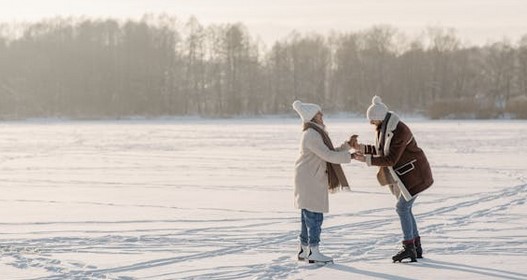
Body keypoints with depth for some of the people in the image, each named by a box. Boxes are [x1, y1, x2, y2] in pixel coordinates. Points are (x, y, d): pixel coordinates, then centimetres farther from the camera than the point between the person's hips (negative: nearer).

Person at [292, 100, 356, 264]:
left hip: (313, 180, 10)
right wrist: (350, 156, -20)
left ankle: (303, 250, 19)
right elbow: (328, 156, -23)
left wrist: (347, 145, 7)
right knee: (314, 215, -8)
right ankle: (313, 252, -6)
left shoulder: (317, 133, 16)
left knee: (308, 216, 13)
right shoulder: (311, 135, -18)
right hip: (309, 180, -10)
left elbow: (330, 153, 18)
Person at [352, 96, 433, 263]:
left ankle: (409, 248, -8)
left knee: (402, 208, -11)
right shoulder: (382, 128, 2)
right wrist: (362, 148, -2)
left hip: (415, 174, -10)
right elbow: (380, 150, 12)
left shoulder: (399, 132, -28)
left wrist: (367, 159, -28)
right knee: (405, 209, 10)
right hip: (404, 174, 10)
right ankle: (416, 248, 17)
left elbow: (391, 159, -27)